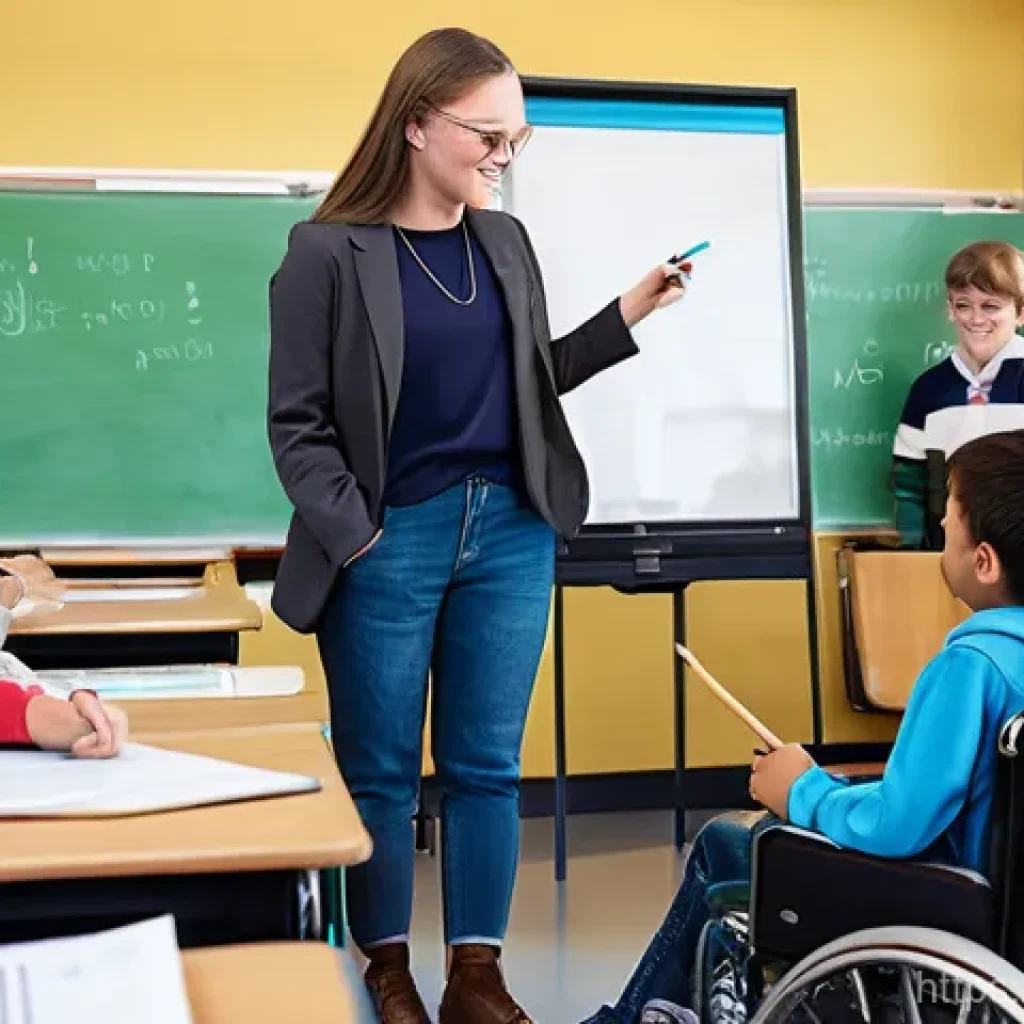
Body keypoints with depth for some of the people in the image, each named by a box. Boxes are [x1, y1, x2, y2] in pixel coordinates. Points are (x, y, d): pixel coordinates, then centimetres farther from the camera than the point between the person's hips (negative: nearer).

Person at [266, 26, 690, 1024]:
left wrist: (626, 314, 8)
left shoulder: (506, 240, 8)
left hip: (511, 532, 5)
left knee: (487, 765, 10)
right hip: (391, 542, -4)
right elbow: (297, 424, -8)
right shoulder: (327, 251, -8)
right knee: (381, 771, 8)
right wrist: (356, 541, -15)